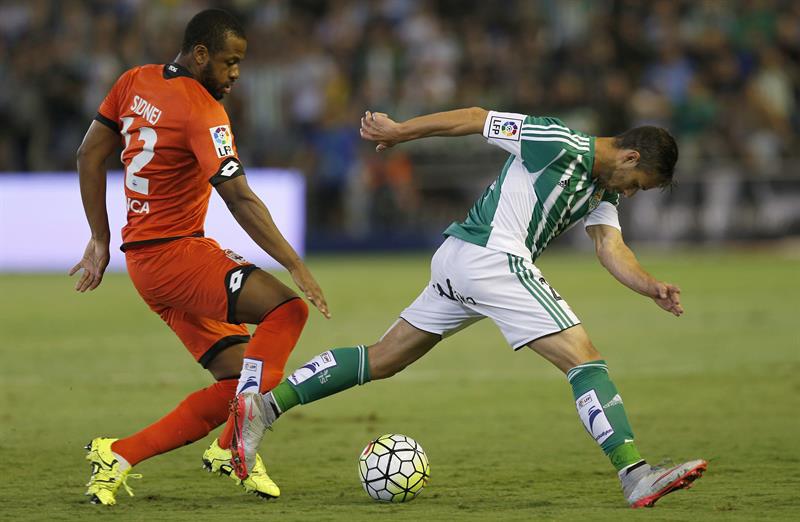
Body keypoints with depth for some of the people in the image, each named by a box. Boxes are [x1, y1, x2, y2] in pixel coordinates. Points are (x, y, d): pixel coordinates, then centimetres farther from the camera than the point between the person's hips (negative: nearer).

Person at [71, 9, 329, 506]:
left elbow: (89, 156, 16)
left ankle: (118, 456, 6)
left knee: (237, 382, 5)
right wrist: (296, 266, -22)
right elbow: (240, 199, -22)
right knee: (287, 310, -20)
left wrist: (101, 239, 20)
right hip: (174, 253, -9)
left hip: (144, 255, 9)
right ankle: (235, 447, -22)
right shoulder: (202, 110, -15)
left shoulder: (136, 82, 11)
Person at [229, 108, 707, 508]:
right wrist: (400, 131, 0)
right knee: (585, 360, -12)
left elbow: (611, 247, 6)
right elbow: (479, 119, -5)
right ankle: (636, 476, -18)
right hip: (492, 257, -10)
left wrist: (651, 288, -11)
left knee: (383, 360, 14)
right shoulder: (562, 145, -10)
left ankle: (267, 404, 13)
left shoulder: (603, 190, 17)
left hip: (457, 262, 10)